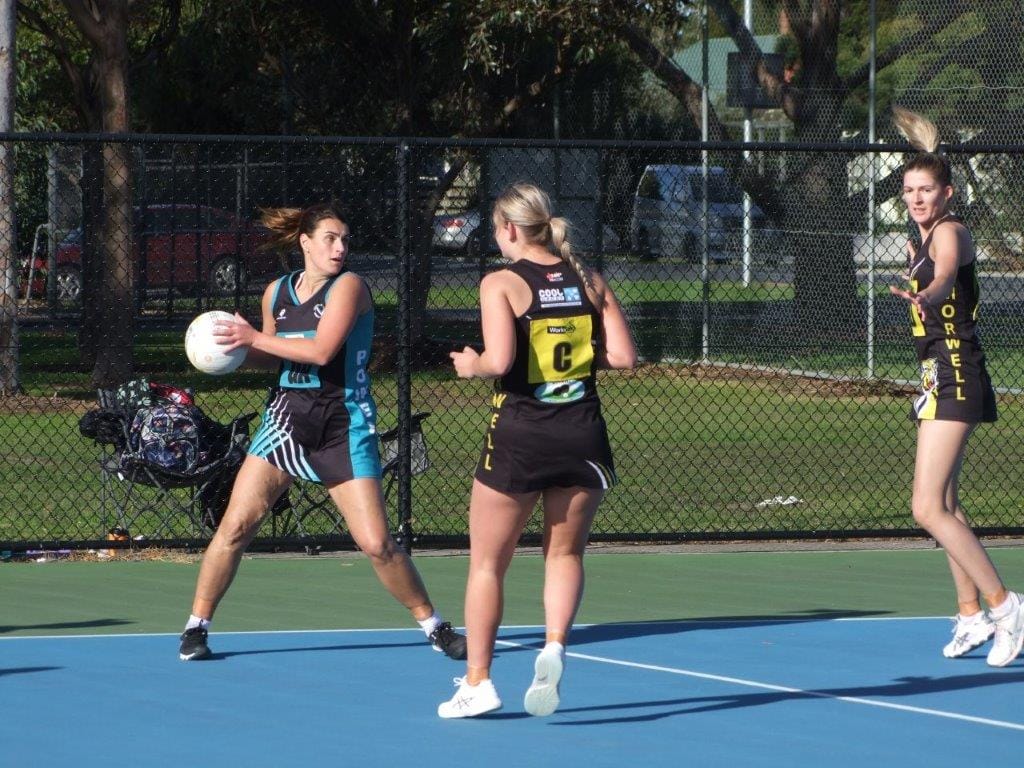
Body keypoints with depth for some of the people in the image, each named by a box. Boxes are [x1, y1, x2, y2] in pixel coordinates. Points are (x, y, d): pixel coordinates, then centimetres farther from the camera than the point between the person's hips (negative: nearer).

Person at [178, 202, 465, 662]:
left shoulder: (348, 287, -9)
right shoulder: (276, 292, 7)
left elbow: (320, 350, -20)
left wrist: (255, 338, -17)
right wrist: (240, 351, 0)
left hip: (342, 428, -4)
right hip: (285, 418, 4)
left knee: (376, 544, -6)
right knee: (236, 525, -4)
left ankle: (432, 625, 12)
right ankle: (197, 625, 8)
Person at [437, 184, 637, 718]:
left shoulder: (501, 283, -8)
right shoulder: (589, 281, 4)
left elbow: (499, 360, -20)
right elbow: (624, 356, 0)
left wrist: (471, 365, 0)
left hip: (519, 433, -3)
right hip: (582, 432, 3)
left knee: (488, 562, 10)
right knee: (565, 553, 17)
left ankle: (477, 682, 12)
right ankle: (554, 646, -8)